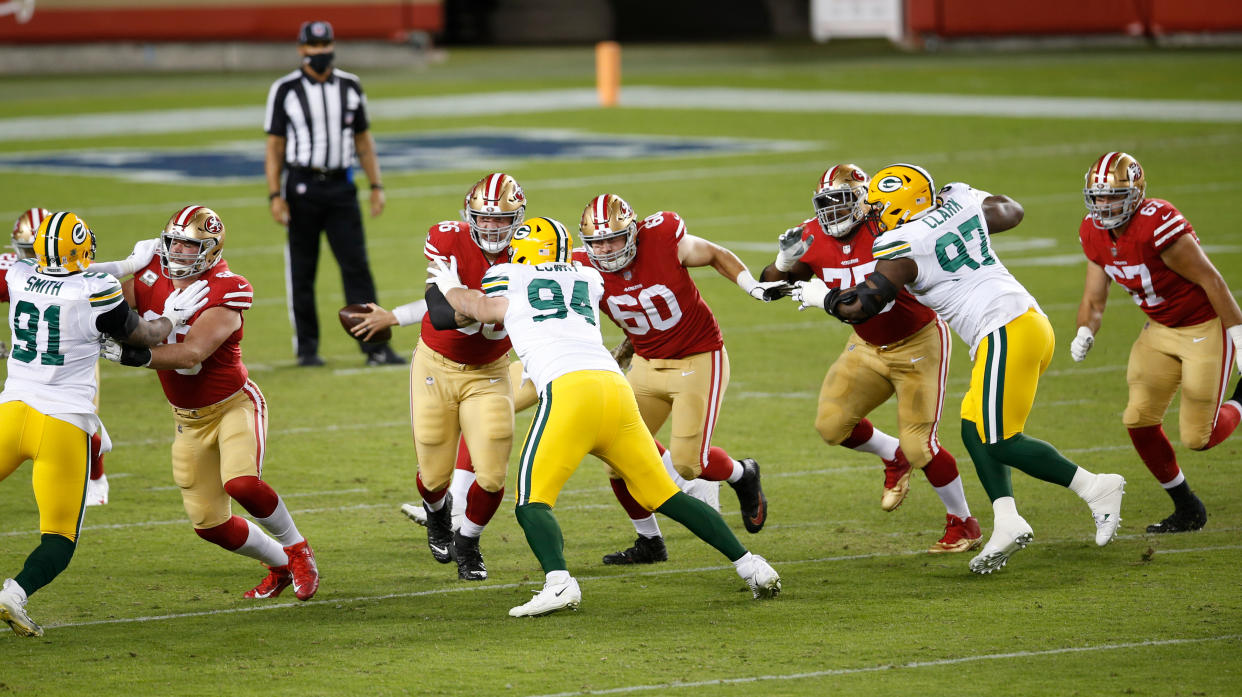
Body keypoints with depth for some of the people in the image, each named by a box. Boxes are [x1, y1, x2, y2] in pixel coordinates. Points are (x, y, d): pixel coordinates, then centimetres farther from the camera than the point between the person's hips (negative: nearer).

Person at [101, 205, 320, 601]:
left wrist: (137, 356, -46)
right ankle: (280, 566, 30)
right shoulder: (150, 278, -5)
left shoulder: (226, 292, -22)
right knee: (209, 524, 4)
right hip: (189, 419, 6)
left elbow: (191, 353, -33)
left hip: (234, 405, -6)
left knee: (241, 484, -31)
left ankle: (297, 550, -3)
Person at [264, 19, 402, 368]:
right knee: (302, 270, 2)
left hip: (341, 187, 2)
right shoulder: (285, 90, -2)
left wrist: (376, 185, 8)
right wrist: (275, 196, -9)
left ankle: (375, 346, -4)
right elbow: (274, 146, -1)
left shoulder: (350, 87, 9)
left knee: (357, 266, -3)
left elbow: (363, 139, 14)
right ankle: (306, 348, 12)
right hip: (302, 186, -2)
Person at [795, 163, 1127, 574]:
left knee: (1000, 442, -2)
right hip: (1031, 322, 9)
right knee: (976, 430, 12)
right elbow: (1011, 212, 32)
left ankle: (1096, 488, 0)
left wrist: (822, 297, 11)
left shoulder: (901, 247, -8)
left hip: (1006, 335, -9)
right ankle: (1007, 522, 2)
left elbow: (861, 306, -8)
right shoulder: (962, 205, 13)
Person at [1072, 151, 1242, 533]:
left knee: (1198, 437, -6)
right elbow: (1094, 300, 4)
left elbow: (1210, 280, -24)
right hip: (1161, 330, 7)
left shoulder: (1158, 226, -30)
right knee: (1140, 420, -3)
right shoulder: (1094, 233, -4)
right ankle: (1187, 509, 15)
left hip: (1206, 327, -7)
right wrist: (1084, 334, -17)